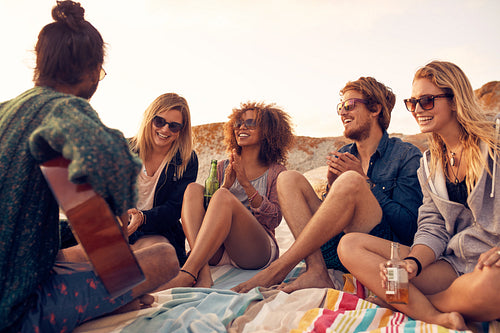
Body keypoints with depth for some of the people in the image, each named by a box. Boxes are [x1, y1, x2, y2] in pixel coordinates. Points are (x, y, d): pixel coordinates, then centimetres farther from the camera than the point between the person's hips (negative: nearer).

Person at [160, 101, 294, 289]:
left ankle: (187, 275, -38)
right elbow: (208, 210, 11)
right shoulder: (223, 168, 18)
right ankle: (203, 273, -36)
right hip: (217, 252, 4)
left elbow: (274, 220, -3)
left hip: (257, 250, -3)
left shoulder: (275, 171, 9)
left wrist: (246, 183, -12)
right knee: (193, 188, -18)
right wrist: (226, 184, -6)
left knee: (223, 197, -28)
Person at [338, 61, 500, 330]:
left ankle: (407, 300, -11)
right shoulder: (429, 164, 13)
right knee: (350, 245, -10)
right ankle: (437, 317, -22)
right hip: (454, 265, 5)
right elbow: (433, 227, 7)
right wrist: (413, 263, -13)